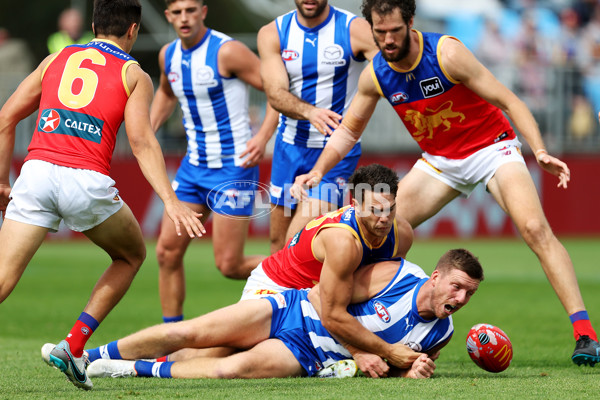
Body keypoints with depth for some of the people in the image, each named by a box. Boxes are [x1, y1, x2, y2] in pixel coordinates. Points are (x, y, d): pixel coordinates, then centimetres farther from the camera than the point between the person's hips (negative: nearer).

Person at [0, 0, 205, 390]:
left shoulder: (56, 60, 23)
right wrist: (171, 201, -8)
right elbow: (141, 141, -2)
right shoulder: (134, 75, 13)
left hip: (36, 169, 3)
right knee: (132, 255, 24)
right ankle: (74, 345, 12)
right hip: (87, 180, -2)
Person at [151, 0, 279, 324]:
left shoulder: (227, 51, -16)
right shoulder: (168, 55, 5)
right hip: (194, 164, 7)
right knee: (167, 251, 2)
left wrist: (263, 135, -27)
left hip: (234, 166, -7)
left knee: (229, 265, -8)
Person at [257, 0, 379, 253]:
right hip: (290, 146, 4)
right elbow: (275, 94, -14)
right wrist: (309, 111, -35)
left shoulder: (355, 30, -10)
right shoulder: (272, 34, -2)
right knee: (278, 241, 10)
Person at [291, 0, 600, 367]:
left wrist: (540, 151, -34)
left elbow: (508, 101, -21)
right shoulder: (375, 75, -8)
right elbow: (349, 130, 8)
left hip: (492, 147, -5)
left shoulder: (446, 54, -24)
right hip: (440, 160, 6)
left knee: (535, 228, -25)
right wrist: (318, 171, -9)